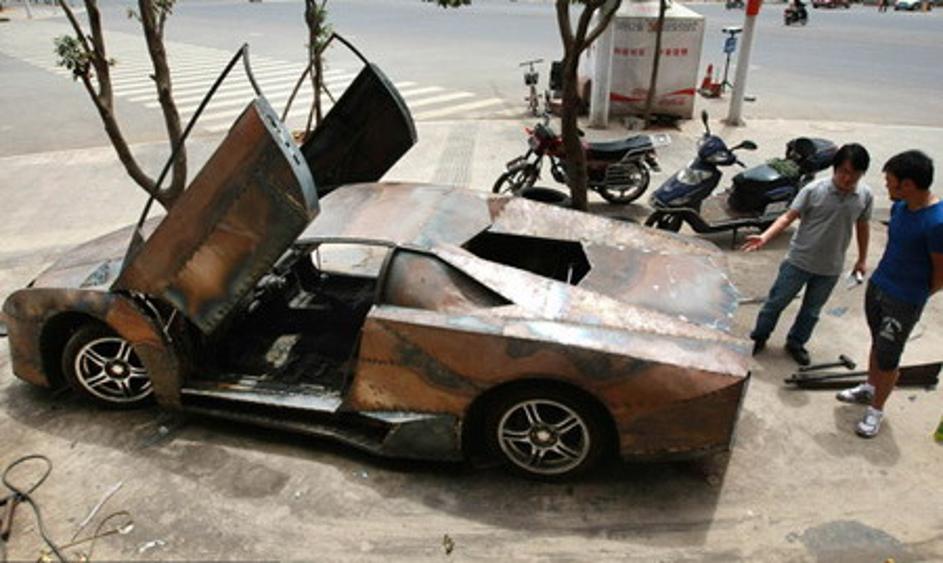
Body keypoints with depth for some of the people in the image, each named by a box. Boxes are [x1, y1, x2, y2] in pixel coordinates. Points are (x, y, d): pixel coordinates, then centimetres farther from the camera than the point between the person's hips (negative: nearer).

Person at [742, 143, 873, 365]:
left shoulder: (865, 196, -6)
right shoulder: (814, 190, -17)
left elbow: (862, 226, 7)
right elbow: (788, 216, -16)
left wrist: (862, 259, 14)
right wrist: (764, 237, -30)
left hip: (830, 268, 3)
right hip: (799, 260, -3)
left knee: (811, 310, 18)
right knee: (776, 301, 9)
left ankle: (796, 343, 38)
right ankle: (759, 337, 29)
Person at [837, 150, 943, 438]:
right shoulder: (900, 206, -4)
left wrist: (916, 295, -2)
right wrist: (884, 276, 12)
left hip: (904, 301, -7)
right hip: (877, 285, 7)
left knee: (887, 358, 6)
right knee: (877, 343, 24)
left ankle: (876, 410, 24)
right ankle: (869, 388, 44)